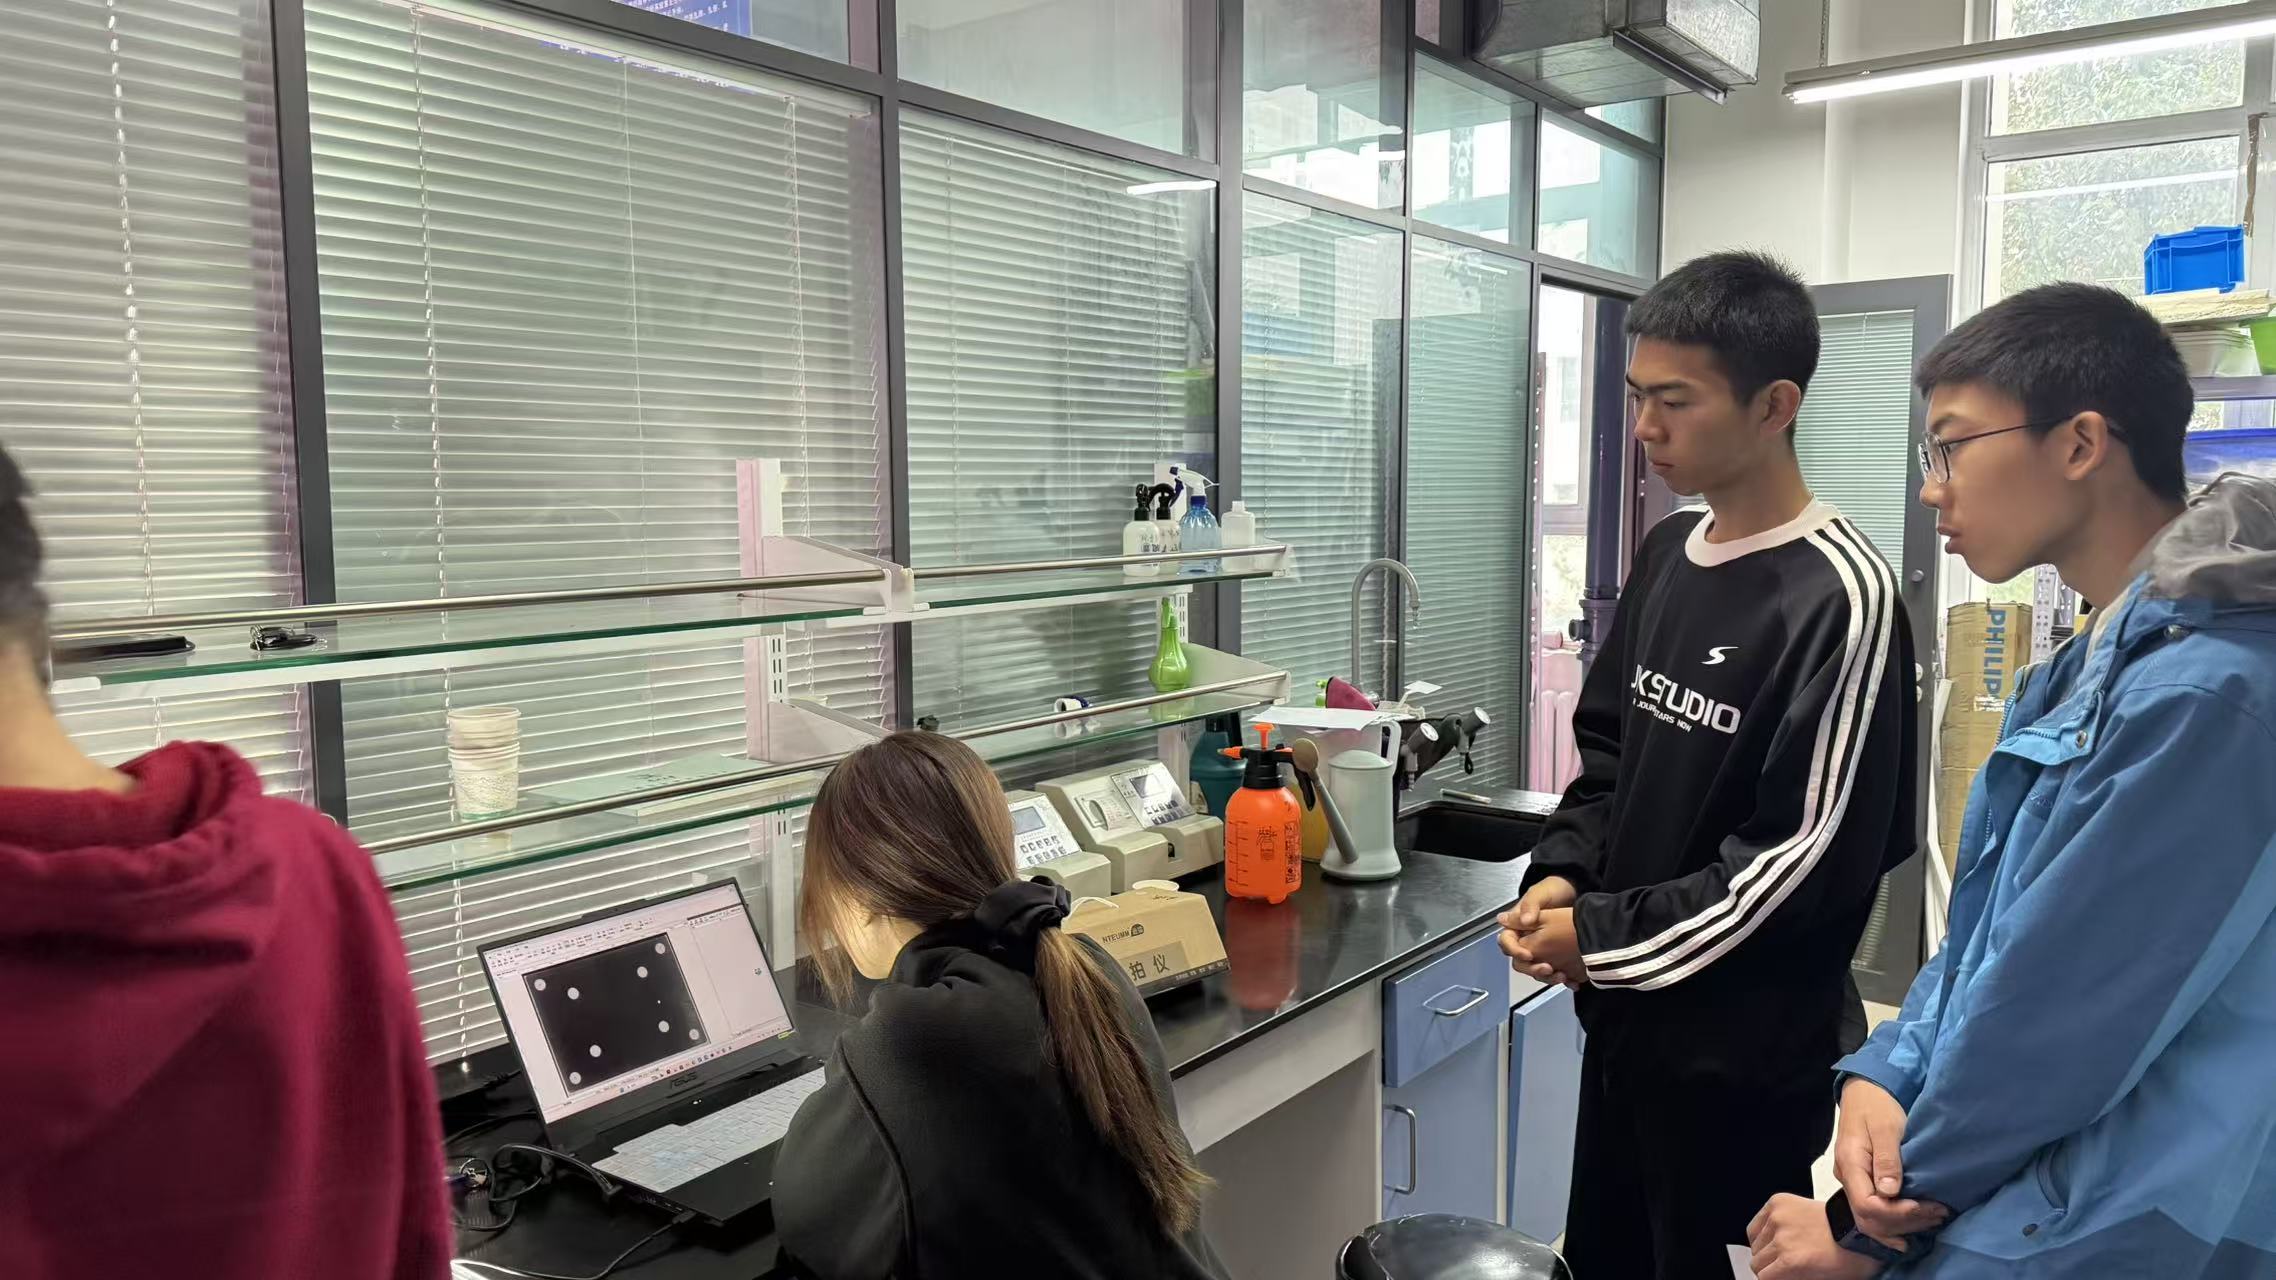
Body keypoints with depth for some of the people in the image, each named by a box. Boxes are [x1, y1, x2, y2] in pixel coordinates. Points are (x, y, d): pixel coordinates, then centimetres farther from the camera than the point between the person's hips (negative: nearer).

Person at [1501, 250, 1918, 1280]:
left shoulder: (1839, 596, -18)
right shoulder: (1665, 555, 5)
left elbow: (1812, 858, -20)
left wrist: (1602, 936, -15)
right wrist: (1559, 878, -4)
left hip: (1746, 1052, -7)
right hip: (1626, 1014, 7)